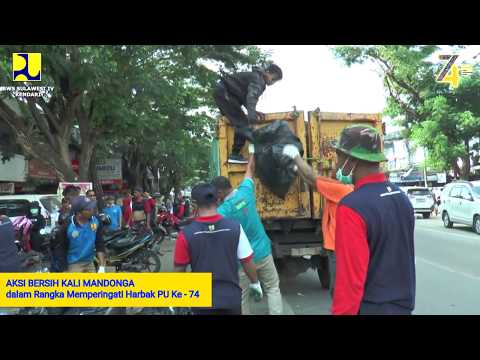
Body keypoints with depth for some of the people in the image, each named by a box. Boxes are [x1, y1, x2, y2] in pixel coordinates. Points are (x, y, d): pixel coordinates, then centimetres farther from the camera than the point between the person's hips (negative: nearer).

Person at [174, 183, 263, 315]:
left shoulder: (186, 233, -16)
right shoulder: (235, 227, -14)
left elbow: (179, 269, -6)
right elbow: (247, 261, -5)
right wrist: (255, 282, 13)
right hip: (231, 298, 1)